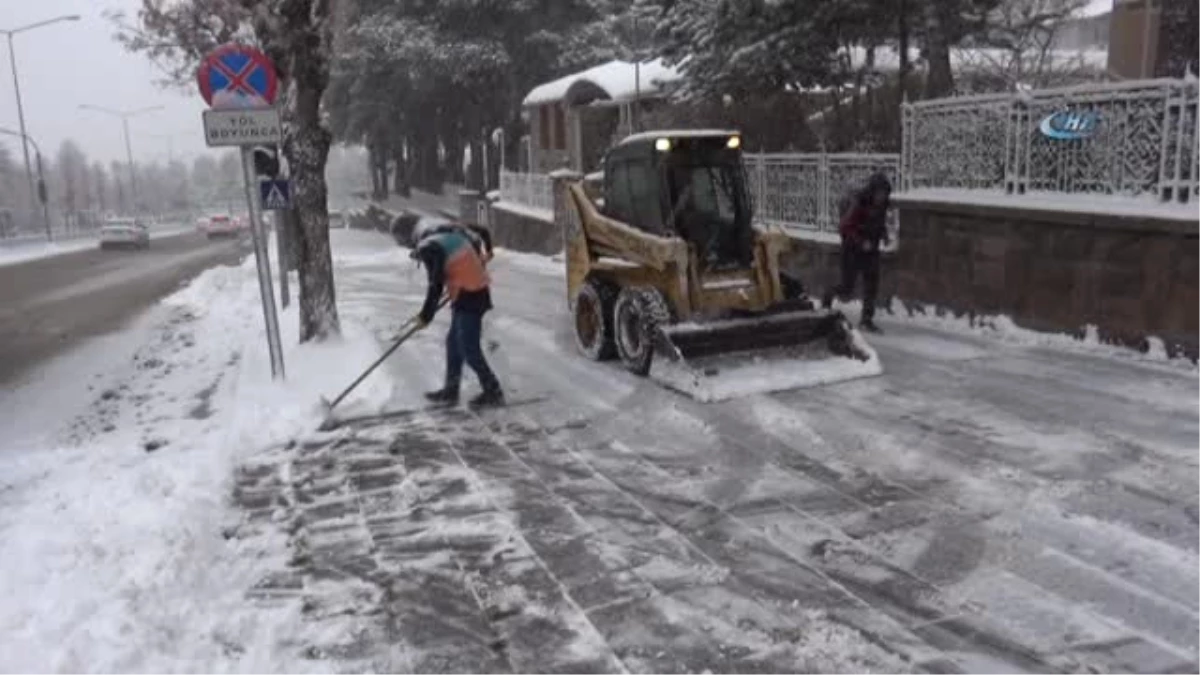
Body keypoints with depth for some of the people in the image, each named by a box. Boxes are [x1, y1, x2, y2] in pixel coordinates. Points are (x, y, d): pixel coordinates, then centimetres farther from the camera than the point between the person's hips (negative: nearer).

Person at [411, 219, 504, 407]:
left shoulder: (428, 248, -16)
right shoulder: (450, 231, 8)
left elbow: (436, 285, -21)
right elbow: (482, 233, 18)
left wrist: (426, 315, -11)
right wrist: (484, 255, 36)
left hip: (468, 298, -9)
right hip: (479, 291, 9)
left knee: (469, 349, -2)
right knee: (454, 342, 17)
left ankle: (493, 392, 6)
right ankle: (450, 390, 25)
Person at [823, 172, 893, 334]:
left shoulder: (882, 205, -1)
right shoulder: (858, 203, -21)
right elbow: (845, 228, -21)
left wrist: (884, 236, -3)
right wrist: (861, 242, -28)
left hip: (871, 250, 6)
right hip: (853, 249, -6)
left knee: (872, 285, 0)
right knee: (847, 289, -1)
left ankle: (867, 319, 9)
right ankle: (829, 297, 31)